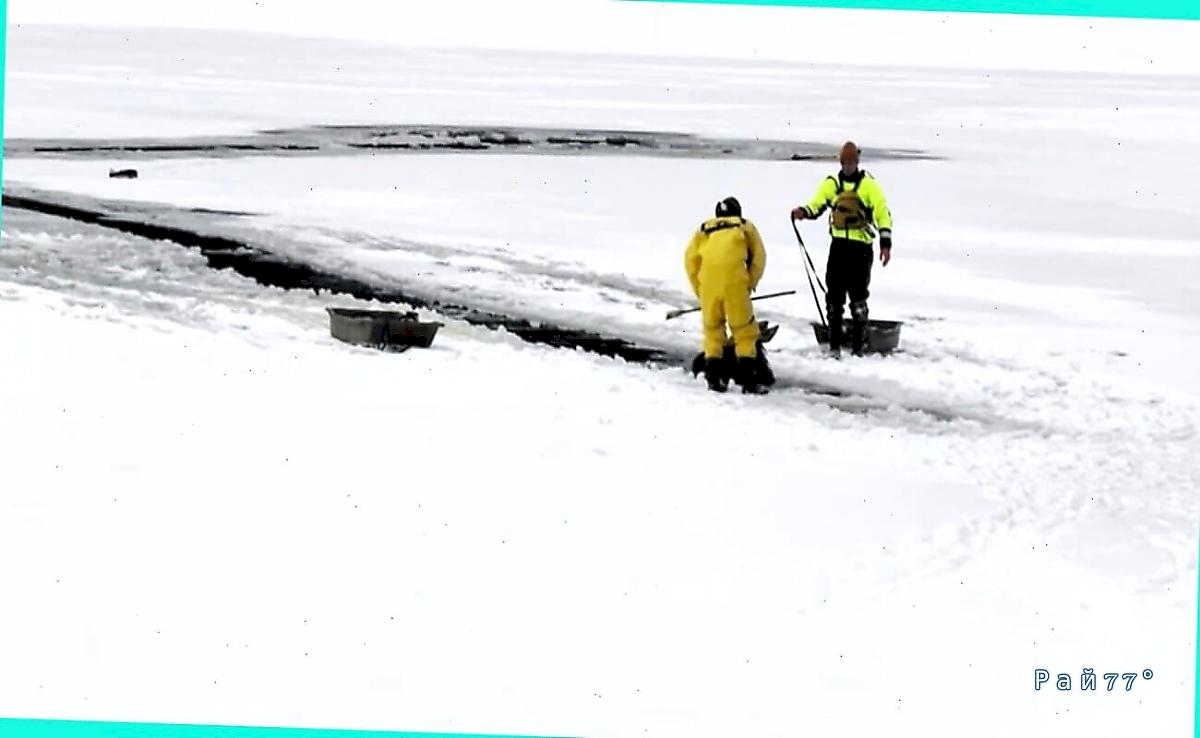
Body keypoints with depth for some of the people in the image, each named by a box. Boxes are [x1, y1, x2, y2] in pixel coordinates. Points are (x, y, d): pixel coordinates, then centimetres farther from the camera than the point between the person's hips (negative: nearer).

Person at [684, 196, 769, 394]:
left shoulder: (704, 229, 27)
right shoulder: (746, 227, 24)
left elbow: (690, 259, 15)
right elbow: (758, 258, 13)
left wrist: (699, 290, 20)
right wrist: (750, 285, 19)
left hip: (707, 280, 2)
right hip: (735, 278, -2)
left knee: (712, 328, 14)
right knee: (744, 328, 5)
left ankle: (714, 378, 12)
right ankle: (749, 381, 1)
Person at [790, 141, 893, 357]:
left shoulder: (869, 184, -2)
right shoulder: (831, 183, 9)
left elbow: (883, 213, -3)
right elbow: (816, 205, 3)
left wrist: (885, 244, -10)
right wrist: (803, 211, -20)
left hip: (861, 247, -4)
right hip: (838, 244, 4)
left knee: (858, 297, -3)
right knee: (834, 295, 4)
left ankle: (858, 346, 2)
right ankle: (834, 345, 11)